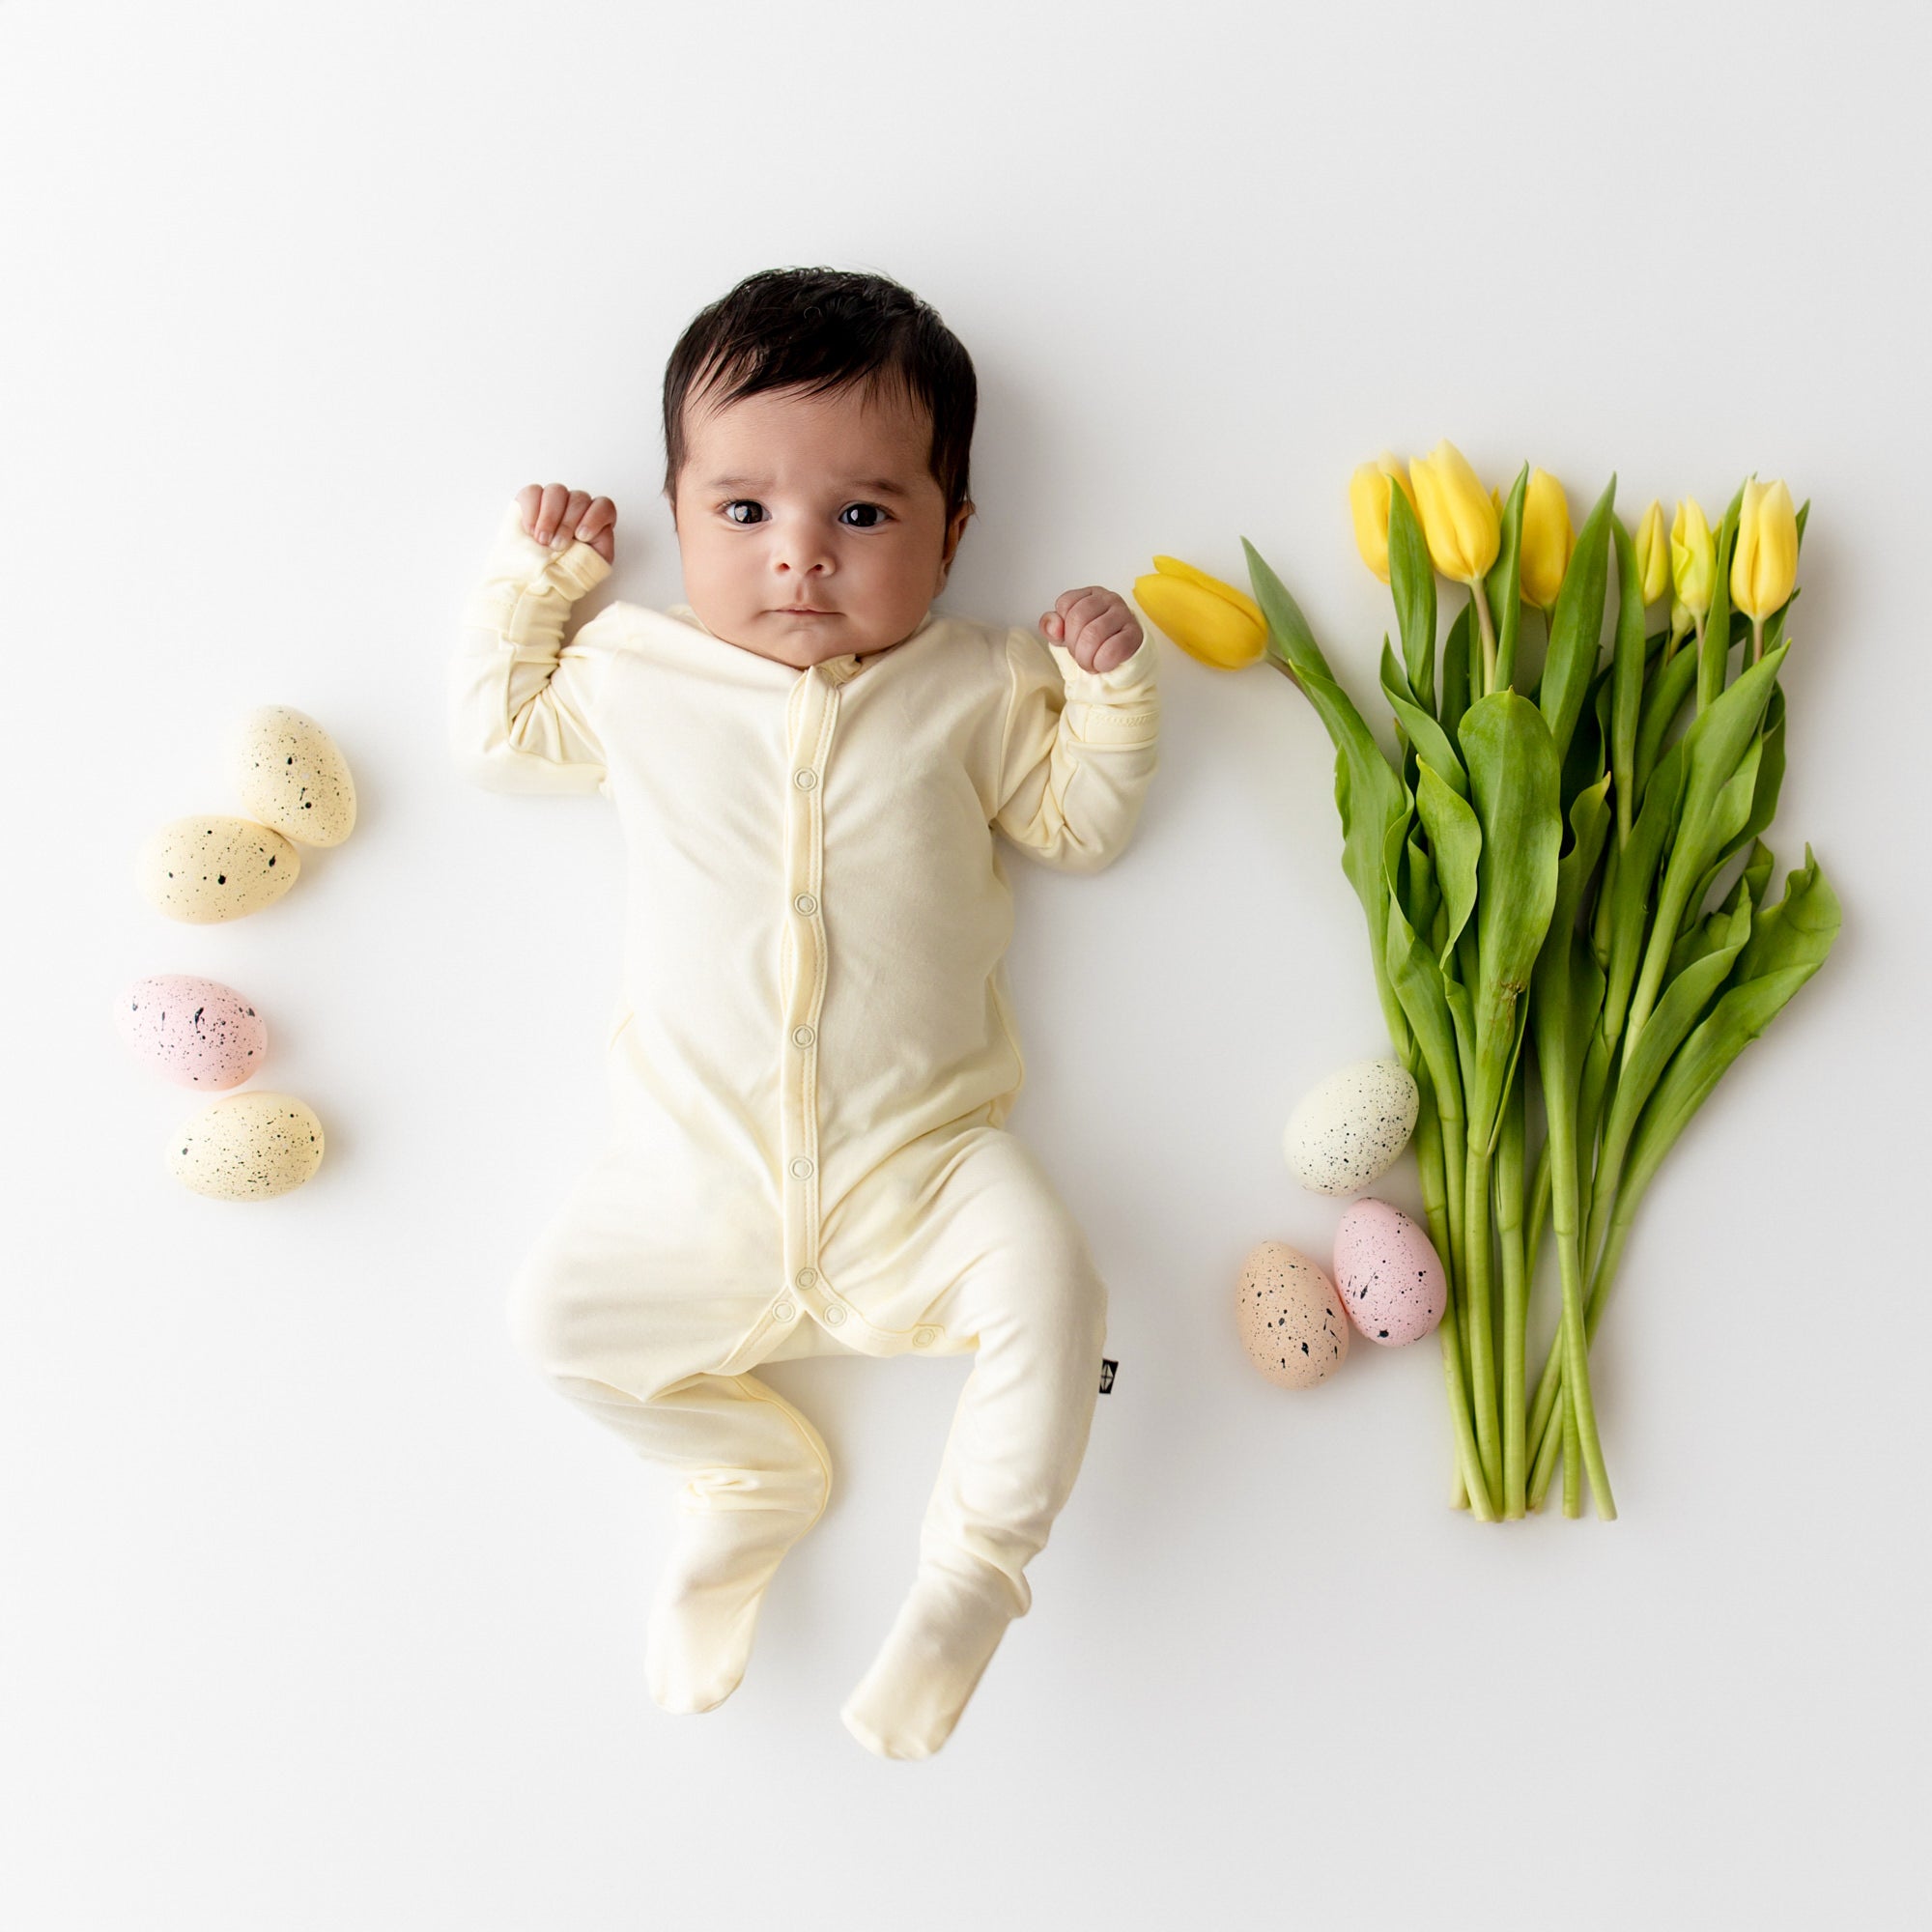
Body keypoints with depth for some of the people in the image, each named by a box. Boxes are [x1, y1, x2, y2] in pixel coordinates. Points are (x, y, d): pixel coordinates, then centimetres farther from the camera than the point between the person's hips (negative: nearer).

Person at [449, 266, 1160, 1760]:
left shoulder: (975, 686, 2)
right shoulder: (636, 675, 4)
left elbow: (1079, 824, 9)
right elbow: (495, 732, 19)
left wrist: (1110, 685, -6)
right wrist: (530, 578, 12)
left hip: (923, 1161, -1)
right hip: (700, 1179, 2)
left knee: (1049, 1284, -24)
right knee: (559, 1315, -9)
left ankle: (977, 1557, 0)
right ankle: (753, 1471, 16)